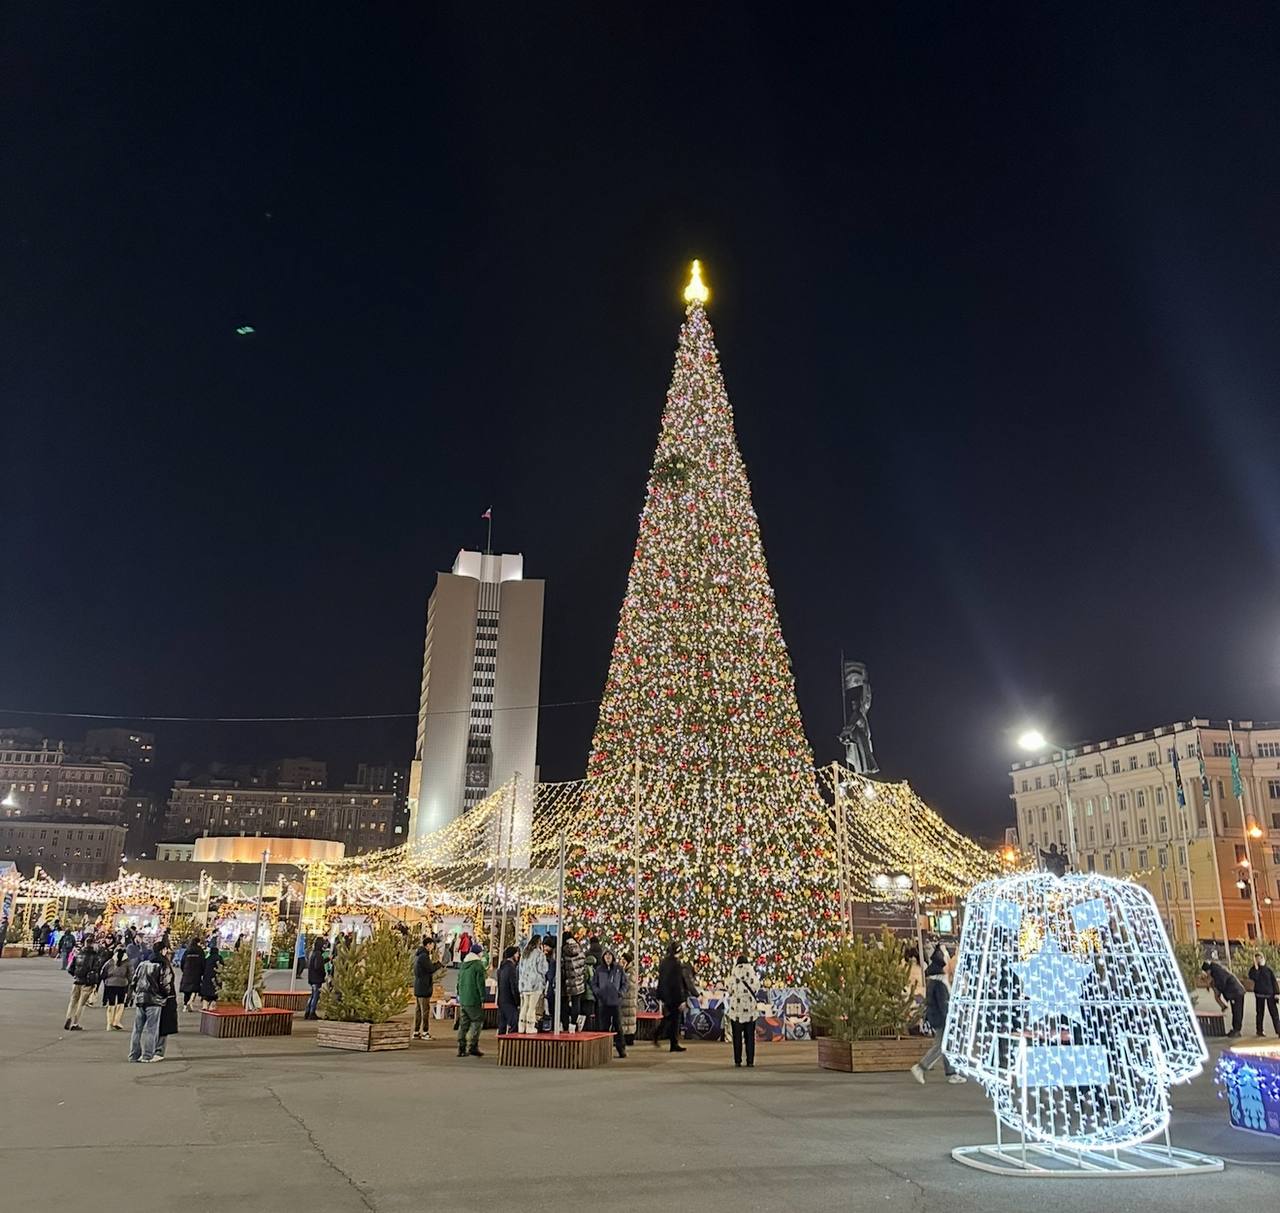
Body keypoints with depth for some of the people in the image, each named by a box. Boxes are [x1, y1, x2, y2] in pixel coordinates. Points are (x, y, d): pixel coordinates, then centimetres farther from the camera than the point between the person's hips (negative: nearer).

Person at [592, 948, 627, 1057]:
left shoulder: (619, 968, 4)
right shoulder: (598, 969, 5)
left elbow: (624, 983, 10)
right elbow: (593, 984, 10)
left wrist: (620, 992, -4)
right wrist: (598, 992, -6)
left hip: (616, 1001, -1)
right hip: (603, 1002, 1)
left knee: (618, 1026, 0)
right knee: (603, 1026, 2)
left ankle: (621, 1048, 6)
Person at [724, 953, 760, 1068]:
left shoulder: (733, 971, -6)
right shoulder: (751, 971, -2)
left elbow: (730, 989, -4)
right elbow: (756, 987, 2)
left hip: (736, 1006, -1)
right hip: (750, 1007, 1)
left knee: (737, 1035, 8)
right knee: (750, 1036, 7)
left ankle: (737, 1061, 7)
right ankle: (750, 1061, 4)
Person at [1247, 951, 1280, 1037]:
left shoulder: (1269, 969, 2)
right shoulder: (1254, 969, 1)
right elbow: (1253, 977, -20)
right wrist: (1256, 966, -19)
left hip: (1270, 994, 0)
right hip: (1259, 994, 0)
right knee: (1260, 1012, 7)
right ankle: (1260, 1030, 15)